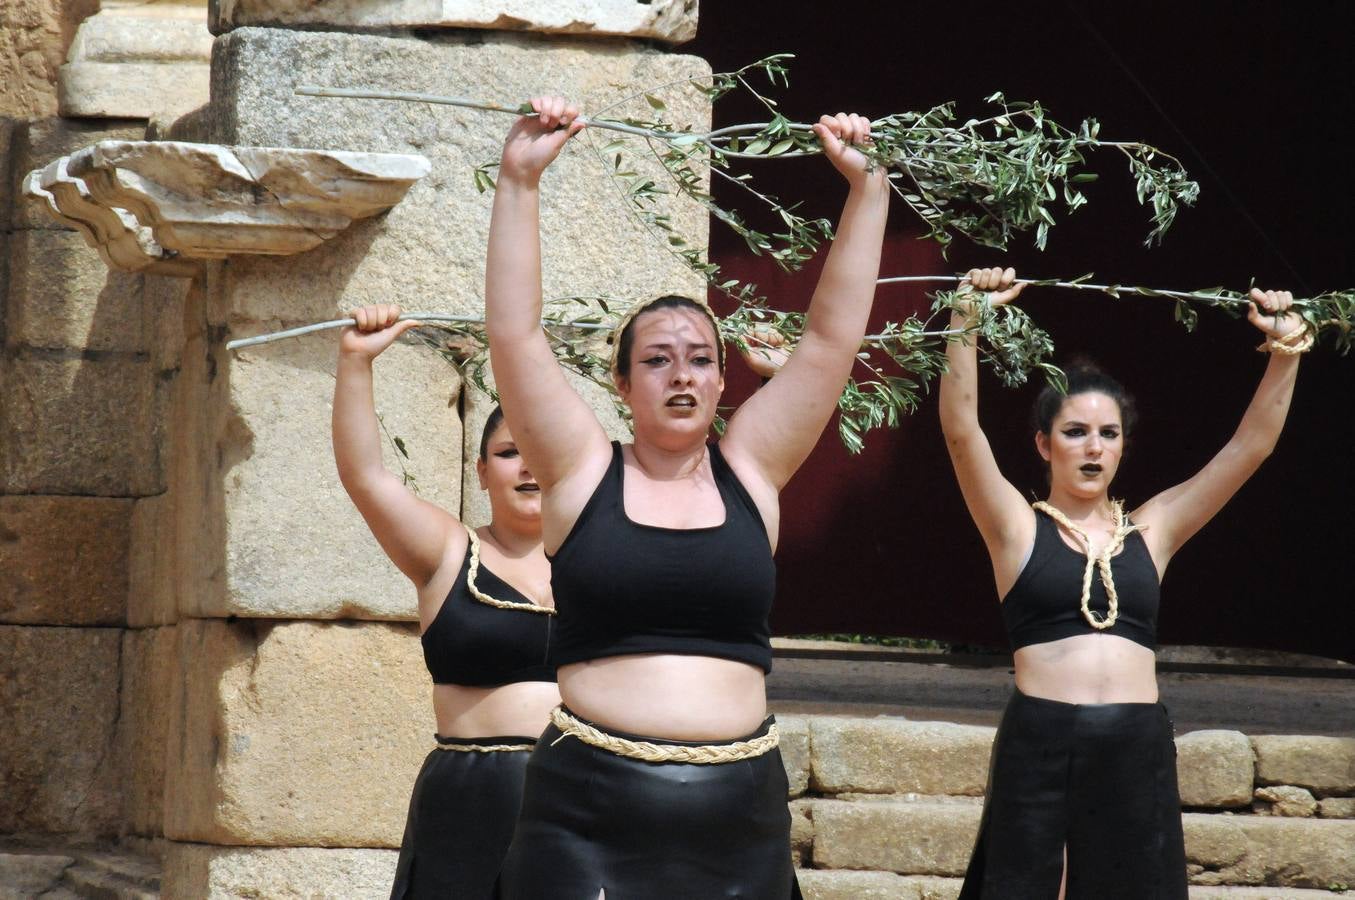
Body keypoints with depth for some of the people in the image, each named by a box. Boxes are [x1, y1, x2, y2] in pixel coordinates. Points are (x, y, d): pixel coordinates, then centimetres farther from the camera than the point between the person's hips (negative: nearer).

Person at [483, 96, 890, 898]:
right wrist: (521, 181, -11)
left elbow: (833, 336, 7)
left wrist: (865, 186, 2)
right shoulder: (583, 472, 4)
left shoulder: (751, 472, 9)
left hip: (738, 810, 2)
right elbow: (514, 335, -4)